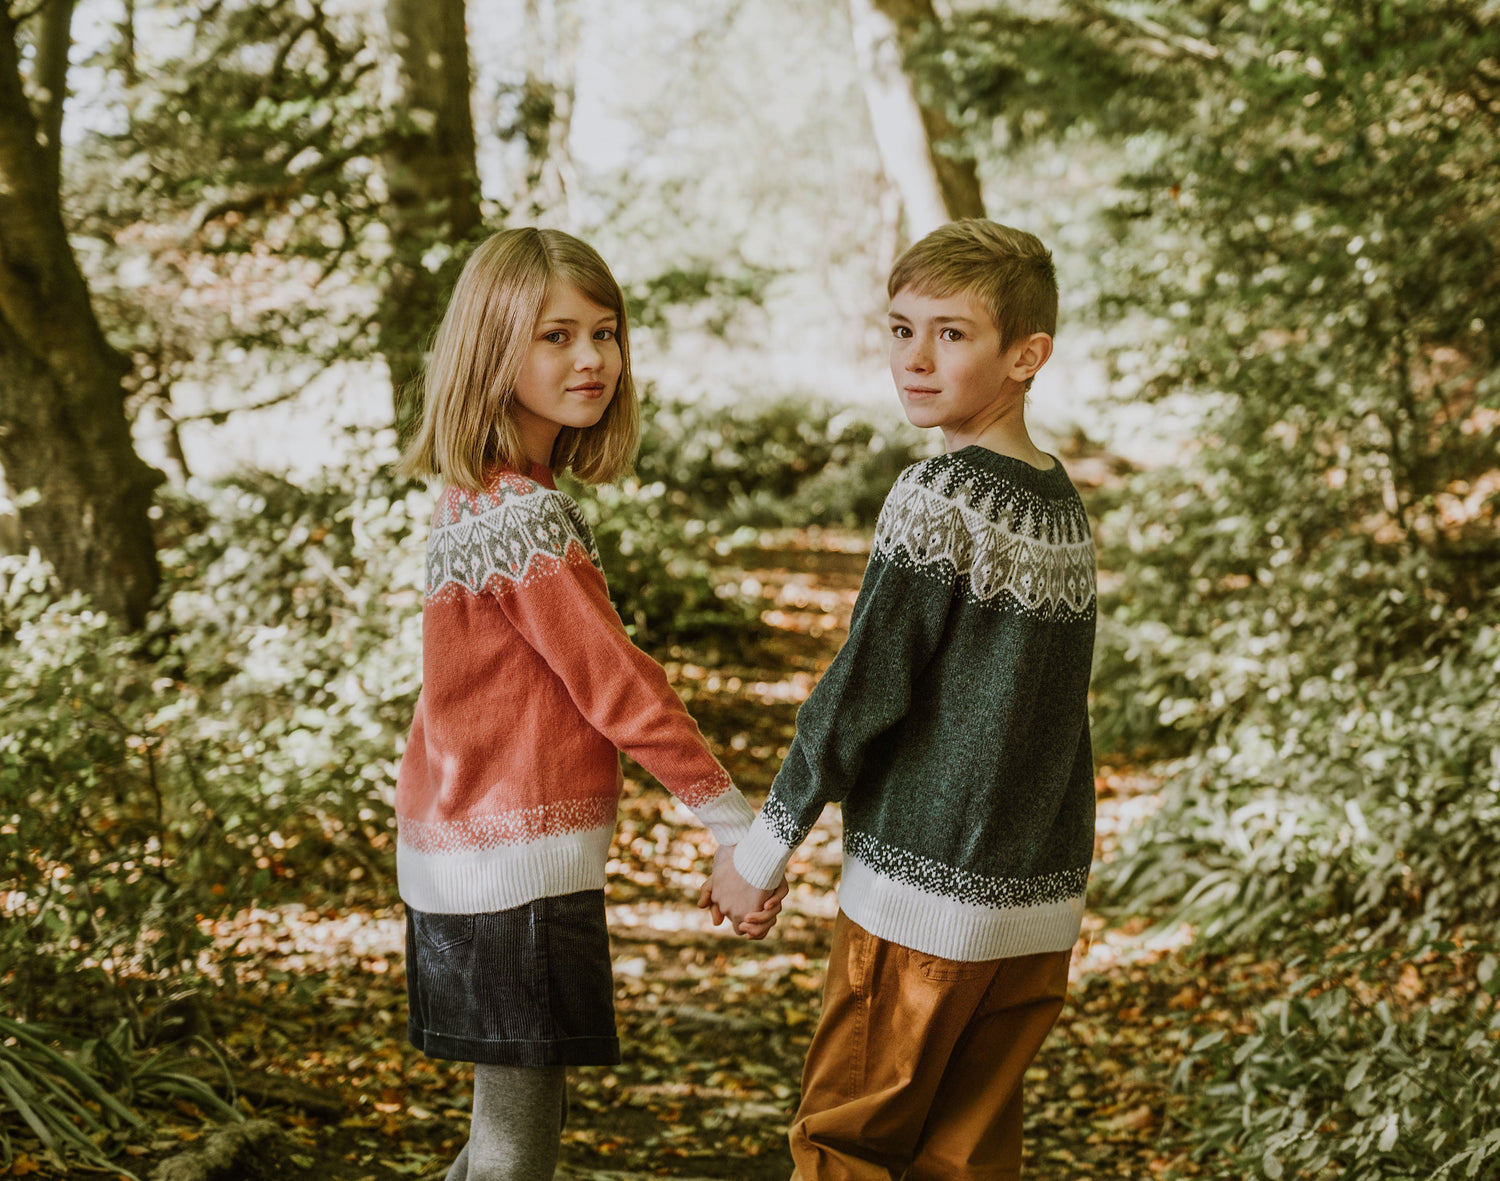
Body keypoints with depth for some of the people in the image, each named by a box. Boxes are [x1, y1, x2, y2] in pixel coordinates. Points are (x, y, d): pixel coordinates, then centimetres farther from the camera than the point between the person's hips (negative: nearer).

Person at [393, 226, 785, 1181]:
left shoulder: (477, 495, 10)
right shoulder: (528, 513, -19)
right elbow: (617, 686, -17)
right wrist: (741, 825, -10)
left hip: (461, 844, 10)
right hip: (519, 862, -10)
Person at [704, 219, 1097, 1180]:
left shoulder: (940, 497, -15)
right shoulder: (1065, 506, 8)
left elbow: (862, 694, -14)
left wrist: (762, 853, -4)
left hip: (927, 894, -7)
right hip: (1042, 900, 7)